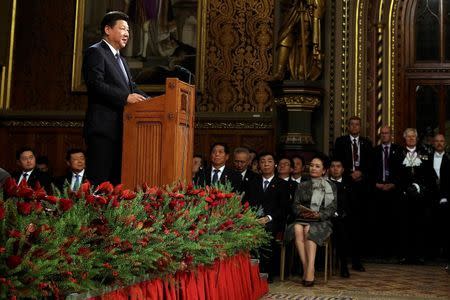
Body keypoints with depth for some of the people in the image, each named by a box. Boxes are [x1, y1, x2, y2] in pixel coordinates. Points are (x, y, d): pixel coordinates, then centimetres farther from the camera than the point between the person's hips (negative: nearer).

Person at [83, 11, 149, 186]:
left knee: (116, 180, 7)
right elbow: (95, 84, -16)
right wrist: (125, 98, -22)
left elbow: (132, 87, 21)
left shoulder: (120, 59, 26)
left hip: (120, 129, 9)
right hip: (103, 127, -9)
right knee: (100, 180, -9)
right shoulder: (95, 52, -3)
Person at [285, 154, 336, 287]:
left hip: (321, 222, -2)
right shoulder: (302, 186, 22)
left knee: (309, 230, -35)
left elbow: (332, 208, 5)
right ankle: (306, 268, -37)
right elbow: (295, 206, 11)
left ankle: (310, 270, -45)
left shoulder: (331, 187, 16)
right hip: (302, 220, 2)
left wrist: (319, 215, -14)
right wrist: (302, 211, -11)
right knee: (297, 229, -34)